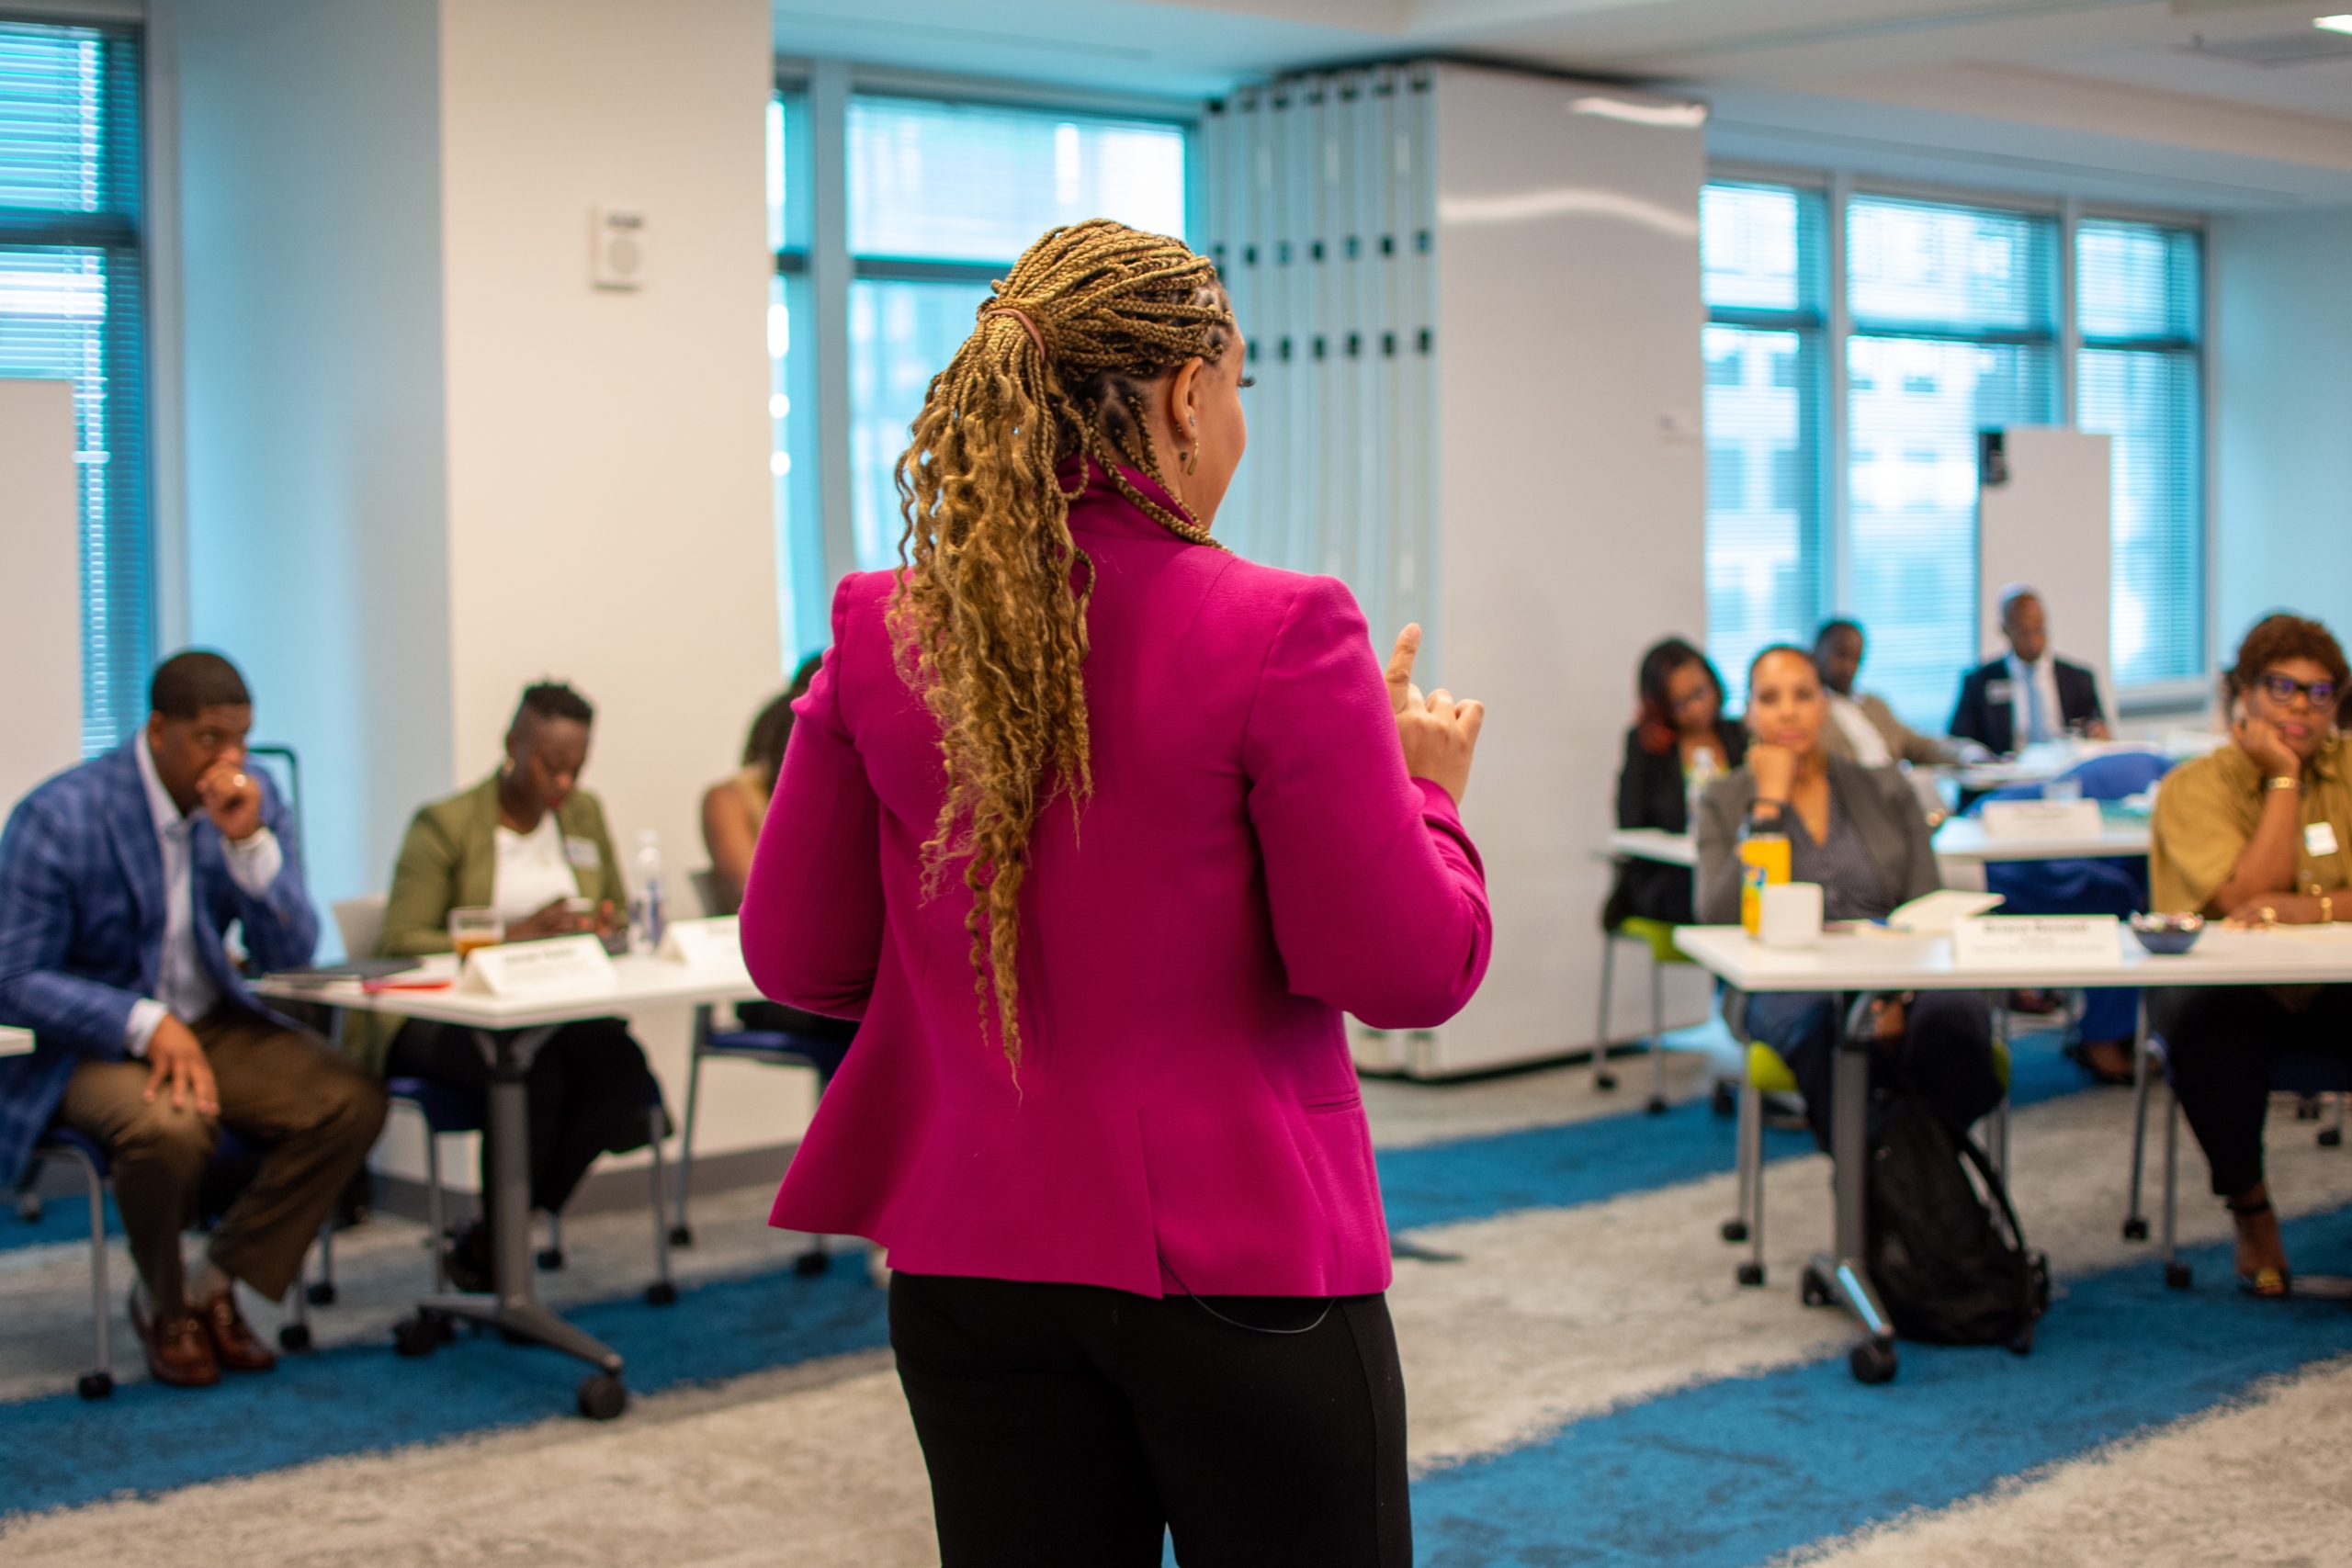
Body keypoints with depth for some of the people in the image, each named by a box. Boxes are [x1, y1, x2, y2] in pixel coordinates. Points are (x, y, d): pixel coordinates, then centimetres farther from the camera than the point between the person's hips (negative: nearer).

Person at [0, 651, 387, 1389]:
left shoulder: (253, 798, -1)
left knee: (352, 1101, -19)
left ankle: (212, 1287, -3)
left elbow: (292, 954, -4)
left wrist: (249, 841, -20)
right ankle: (164, 1306, -4)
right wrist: (144, 1023, -27)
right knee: (170, 1127, -36)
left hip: (212, 1022, 5)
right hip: (86, 1042, -5)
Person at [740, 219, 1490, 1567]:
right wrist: (1430, 786, 4)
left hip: (973, 1256, 4)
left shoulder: (878, 634, -1)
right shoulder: (1282, 633, -15)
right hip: (1245, 1253, -4)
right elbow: (1411, 973, -13)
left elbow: (797, 956, 6)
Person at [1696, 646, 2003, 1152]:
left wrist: (1901, 993, -13)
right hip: (1781, 985, -2)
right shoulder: (1723, 802, 14)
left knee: (1954, 1013, -35)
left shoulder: (1885, 790, 19)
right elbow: (1719, 918, -4)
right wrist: (1768, 802, -2)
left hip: (1889, 981, 2)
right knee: (1821, 1023, -41)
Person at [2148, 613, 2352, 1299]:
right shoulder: (2195, 786, -3)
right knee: (2207, 1023, -37)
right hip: (2227, 984, -3)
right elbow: (2245, 899, -17)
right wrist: (2283, 778, -13)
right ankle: (2249, 1208, -13)